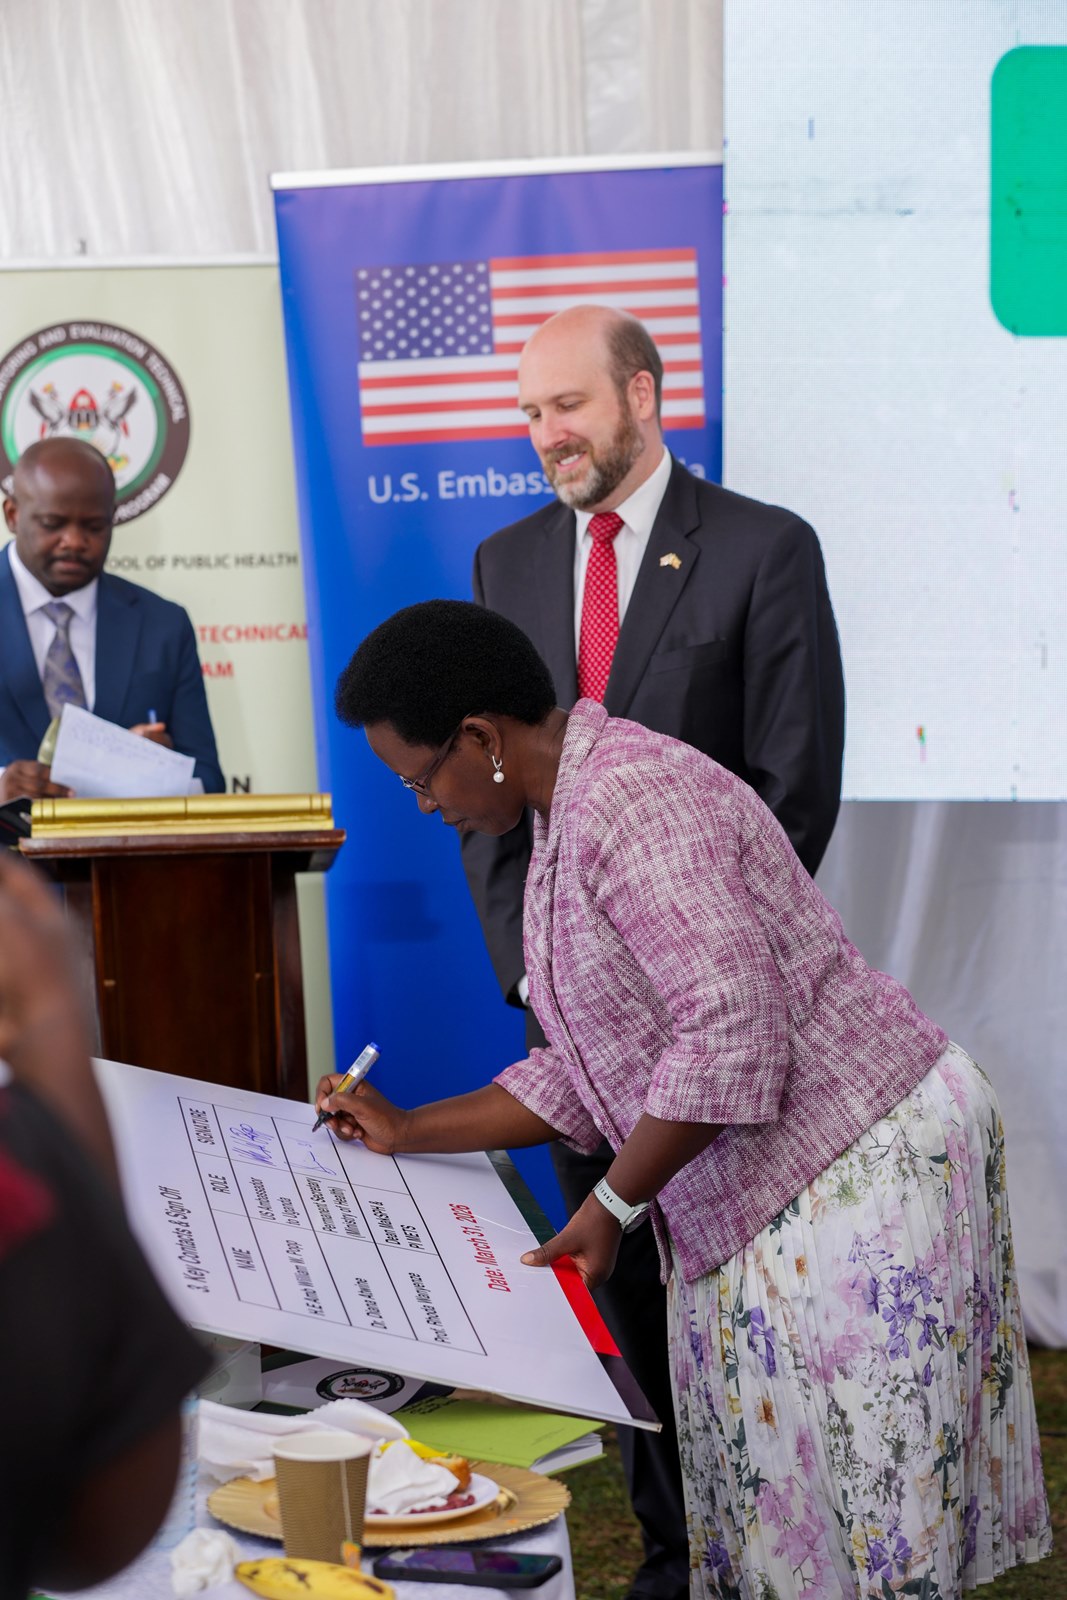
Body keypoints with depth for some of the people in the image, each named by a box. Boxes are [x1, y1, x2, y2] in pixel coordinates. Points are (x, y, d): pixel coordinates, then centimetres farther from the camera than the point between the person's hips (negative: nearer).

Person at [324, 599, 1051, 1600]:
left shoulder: (631, 798, -19)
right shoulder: (567, 819, 15)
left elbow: (731, 1031, -25)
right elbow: (586, 1072, 19)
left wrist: (613, 1206, -16)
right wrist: (406, 1132, 17)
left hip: (861, 1169, -11)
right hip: (750, 1211, 11)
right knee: (758, 1514, 12)